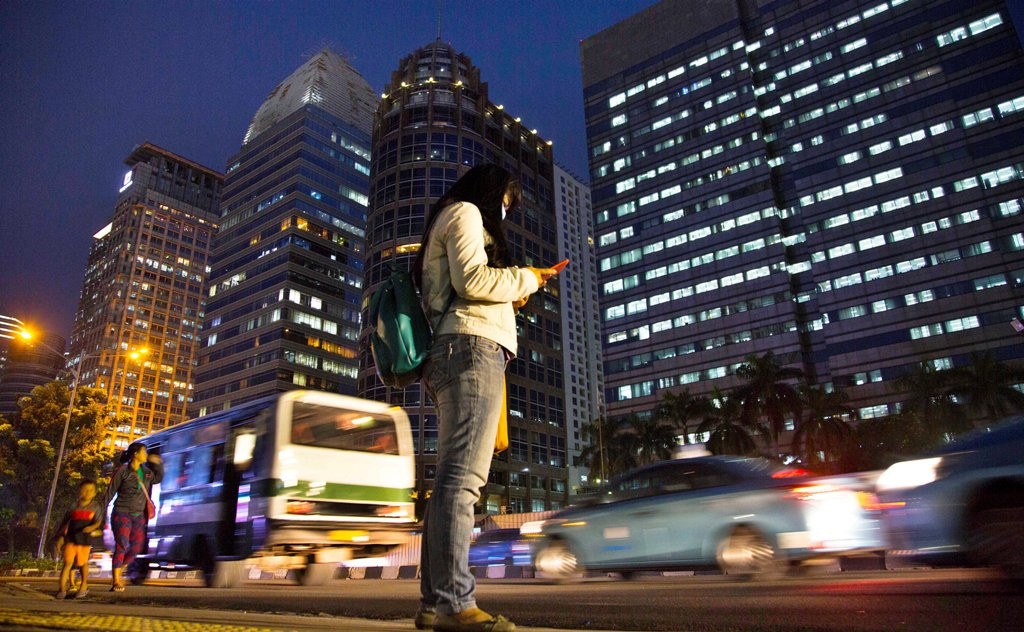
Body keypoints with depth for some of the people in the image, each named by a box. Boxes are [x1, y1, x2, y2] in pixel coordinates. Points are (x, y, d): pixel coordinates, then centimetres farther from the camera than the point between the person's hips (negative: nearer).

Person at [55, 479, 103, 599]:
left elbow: (98, 522, -8)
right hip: (71, 538, 1)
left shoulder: (96, 507, 2)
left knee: (83, 563, 8)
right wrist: (61, 536, 9)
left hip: (85, 539, -1)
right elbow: (64, 521, 13)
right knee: (68, 562, -8)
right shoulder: (74, 506, 5)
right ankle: (62, 588, 1)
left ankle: (83, 586, 26)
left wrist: (91, 527, -29)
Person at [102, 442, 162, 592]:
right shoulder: (122, 471, -9)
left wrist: (157, 463, 13)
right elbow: (110, 493, -6)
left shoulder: (146, 472, 8)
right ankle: (116, 582, -8)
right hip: (122, 513, -6)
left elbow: (158, 478, 27)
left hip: (138, 516, 6)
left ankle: (119, 571, 27)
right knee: (121, 546, -14)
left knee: (136, 548, 5)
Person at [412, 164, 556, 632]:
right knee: (463, 475, -17)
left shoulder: (448, 225, 34)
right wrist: (527, 278, 1)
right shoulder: (464, 212, 7)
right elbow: (471, 278, -11)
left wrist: (511, 299, 22)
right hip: (472, 348, -10)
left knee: (452, 479, 2)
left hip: (450, 356, 10)